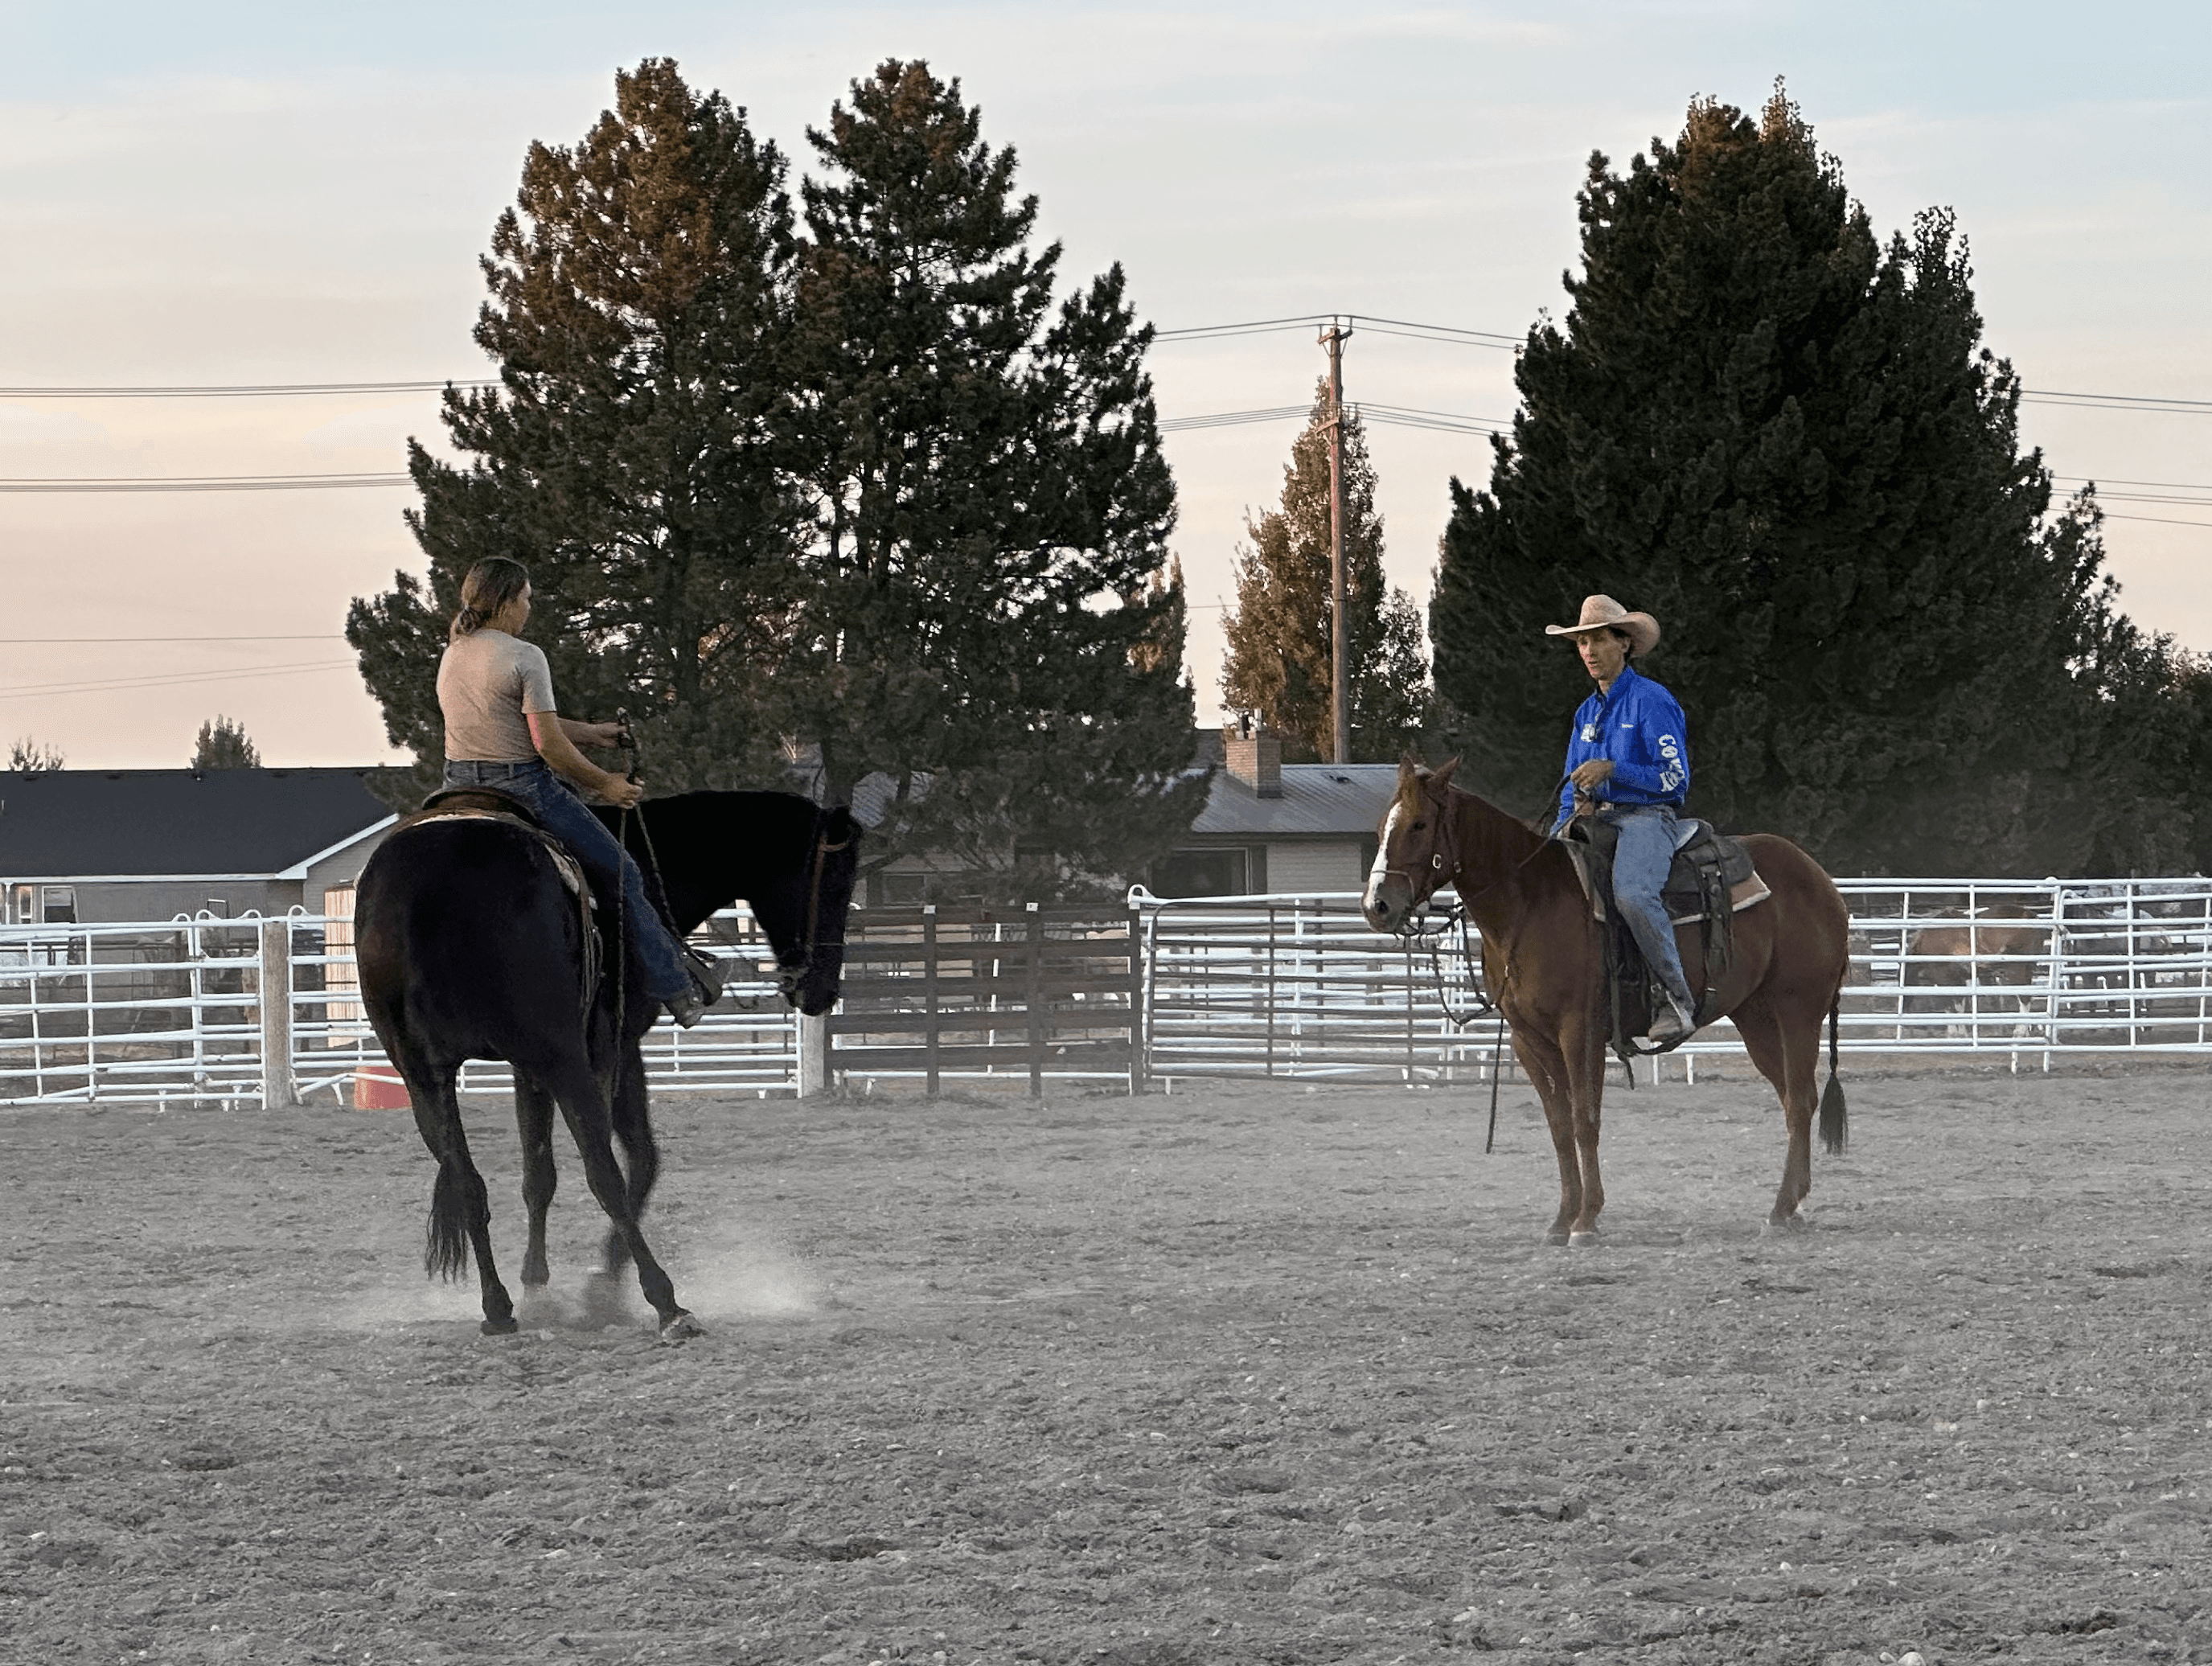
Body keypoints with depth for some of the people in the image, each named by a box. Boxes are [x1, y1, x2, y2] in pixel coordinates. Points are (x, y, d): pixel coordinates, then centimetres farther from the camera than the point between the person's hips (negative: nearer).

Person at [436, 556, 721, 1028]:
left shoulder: (452, 654, 9)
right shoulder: (525, 657, -17)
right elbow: (548, 745, -19)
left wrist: (591, 733, 24)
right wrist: (605, 785, -5)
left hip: (460, 784, 8)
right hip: (523, 787, -8)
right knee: (622, 875, 7)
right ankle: (674, 988, 13)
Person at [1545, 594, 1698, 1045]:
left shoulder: (1652, 701, -5)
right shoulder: (1588, 712, 18)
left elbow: (1675, 778, -10)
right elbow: (1571, 784, 25)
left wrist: (1612, 770, -18)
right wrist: (1575, 809, 2)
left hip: (1646, 817, -8)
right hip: (1595, 819, 8)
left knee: (1632, 893, -36)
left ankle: (1678, 999, -29)